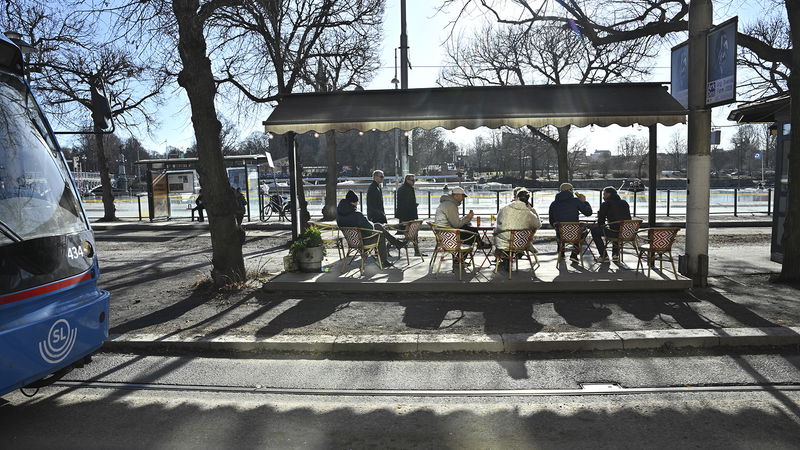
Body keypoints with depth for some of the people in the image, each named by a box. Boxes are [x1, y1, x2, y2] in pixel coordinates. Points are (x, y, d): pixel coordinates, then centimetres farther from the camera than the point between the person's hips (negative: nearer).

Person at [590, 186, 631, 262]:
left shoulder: (605, 204, -2)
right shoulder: (625, 203, 15)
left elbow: (600, 223, 0)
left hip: (614, 233, -7)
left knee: (594, 229, 15)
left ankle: (604, 256, 16)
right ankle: (615, 254, 37)